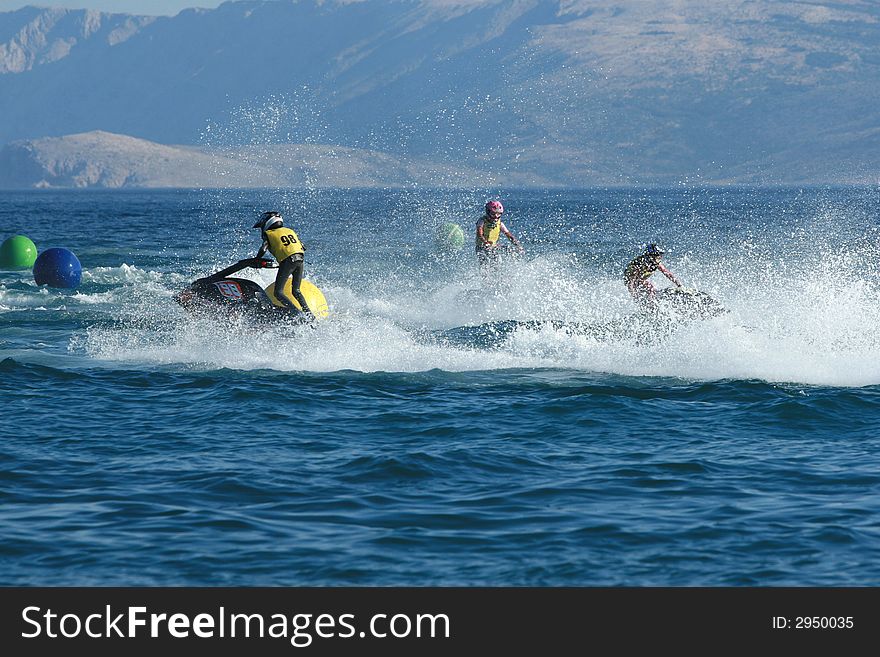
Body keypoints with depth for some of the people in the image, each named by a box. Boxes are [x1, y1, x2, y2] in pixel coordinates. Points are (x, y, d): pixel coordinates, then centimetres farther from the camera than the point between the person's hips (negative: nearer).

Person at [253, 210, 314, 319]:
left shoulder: (268, 234, 10)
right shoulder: (290, 231, 26)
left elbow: (263, 249, -4)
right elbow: (303, 247, 22)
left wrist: (256, 261, 11)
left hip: (287, 260, -6)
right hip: (300, 259, 6)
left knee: (278, 292, -2)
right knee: (296, 291, 19)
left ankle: (296, 313, -17)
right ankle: (308, 313, 4)